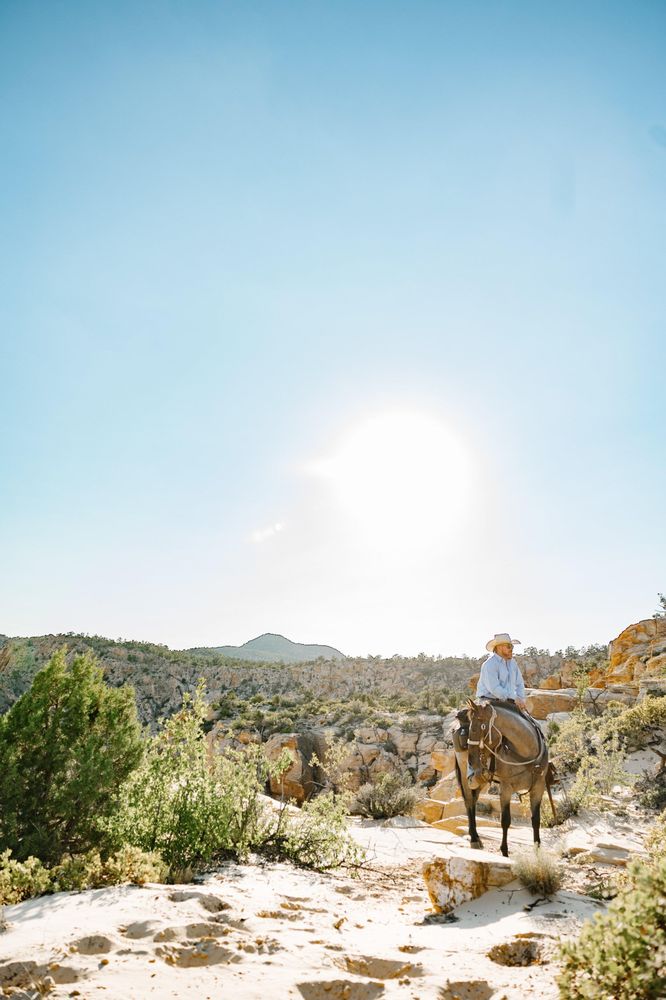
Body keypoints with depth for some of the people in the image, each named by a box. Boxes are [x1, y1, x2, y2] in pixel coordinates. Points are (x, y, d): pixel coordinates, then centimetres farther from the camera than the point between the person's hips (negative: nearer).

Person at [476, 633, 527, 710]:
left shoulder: (512, 663, 11)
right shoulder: (490, 664, -13)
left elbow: (519, 684, 15)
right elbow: (494, 688, -21)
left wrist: (521, 700, -2)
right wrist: (514, 698, -22)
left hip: (507, 703, 7)